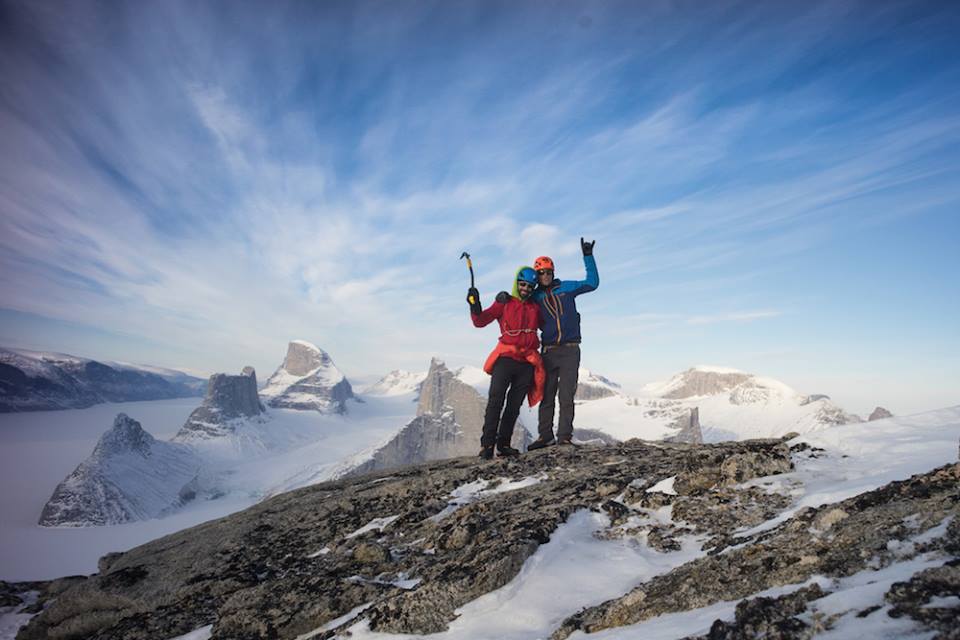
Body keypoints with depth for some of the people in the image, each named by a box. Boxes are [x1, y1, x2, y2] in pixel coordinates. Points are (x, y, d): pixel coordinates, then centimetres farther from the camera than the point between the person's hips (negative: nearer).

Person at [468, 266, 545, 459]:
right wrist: (475, 305, -17)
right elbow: (480, 321, -2)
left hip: (528, 362, 4)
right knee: (495, 400, -15)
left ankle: (503, 445, 9)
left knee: (514, 406, 4)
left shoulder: (535, 308, 18)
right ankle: (487, 444, -15)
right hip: (506, 358, -4)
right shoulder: (504, 303, 7)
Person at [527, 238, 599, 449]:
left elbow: (592, 283, 5)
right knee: (546, 396, 4)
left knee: (566, 396, -2)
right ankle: (545, 436, 12)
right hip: (548, 351, 1)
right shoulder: (535, 297, 9)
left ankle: (564, 436, 3)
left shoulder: (566, 287, 7)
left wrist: (588, 257, 1)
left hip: (570, 351, -1)